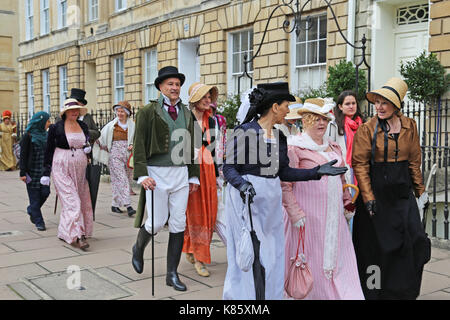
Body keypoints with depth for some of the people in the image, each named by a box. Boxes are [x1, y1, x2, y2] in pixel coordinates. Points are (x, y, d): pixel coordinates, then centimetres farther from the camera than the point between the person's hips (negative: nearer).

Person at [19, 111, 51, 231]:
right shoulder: (28, 136, -8)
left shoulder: (44, 135, 10)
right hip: (32, 171, -6)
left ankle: (31, 210, 26)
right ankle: (38, 221, 8)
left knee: (45, 192, -1)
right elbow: (23, 155, -9)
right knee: (34, 195, -1)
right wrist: (22, 173, -13)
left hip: (43, 169, 6)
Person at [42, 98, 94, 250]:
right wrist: (46, 172, -2)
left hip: (80, 169, 5)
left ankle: (64, 232, 22)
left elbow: (88, 144, 25)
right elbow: (49, 151, 1)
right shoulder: (56, 128, -3)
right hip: (62, 168, -5)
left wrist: (88, 149, 1)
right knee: (71, 201, -11)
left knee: (82, 201, 6)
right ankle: (77, 236, -14)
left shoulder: (83, 126, 10)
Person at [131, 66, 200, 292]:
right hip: (157, 173, -4)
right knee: (156, 222, -2)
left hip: (180, 173, 5)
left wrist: (194, 176, 12)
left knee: (179, 224, 3)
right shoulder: (148, 112, -2)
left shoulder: (186, 114, 12)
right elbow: (139, 146, -6)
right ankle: (138, 248, 33)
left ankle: (172, 274, 14)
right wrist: (142, 175, -15)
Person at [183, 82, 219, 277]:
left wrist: (216, 173, 17)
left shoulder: (210, 121, 13)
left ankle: (190, 249, 26)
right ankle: (198, 258, 7)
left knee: (208, 212, 7)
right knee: (195, 212, -1)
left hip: (207, 169, 6)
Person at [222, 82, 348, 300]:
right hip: (246, 197, -7)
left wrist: (317, 172, 8)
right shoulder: (245, 131, -11)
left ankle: (270, 295, 24)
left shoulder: (279, 137, 10)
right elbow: (229, 167, -13)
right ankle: (243, 295, 15)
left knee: (273, 256, 11)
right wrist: (241, 184, -32)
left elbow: (283, 172, 11)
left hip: (271, 200, 7)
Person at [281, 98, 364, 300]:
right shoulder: (294, 147, -8)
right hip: (308, 217, -6)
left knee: (338, 261, 8)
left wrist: (347, 203, 18)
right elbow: (285, 185, -12)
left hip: (333, 216, 6)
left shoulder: (333, 147, 14)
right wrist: (296, 213, -16)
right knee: (311, 266, 2)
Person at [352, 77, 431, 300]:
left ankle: (405, 291, 20)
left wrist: (420, 190, 11)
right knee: (377, 245, 4)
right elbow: (360, 165, -10)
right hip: (376, 191, -4)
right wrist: (368, 197, -16)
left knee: (415, 241, 0)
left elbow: (414, 161, 11)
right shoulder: (367, 129, -8)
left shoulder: (409, 127, 4)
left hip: (402, 192, 4)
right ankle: (374, 291, 24)